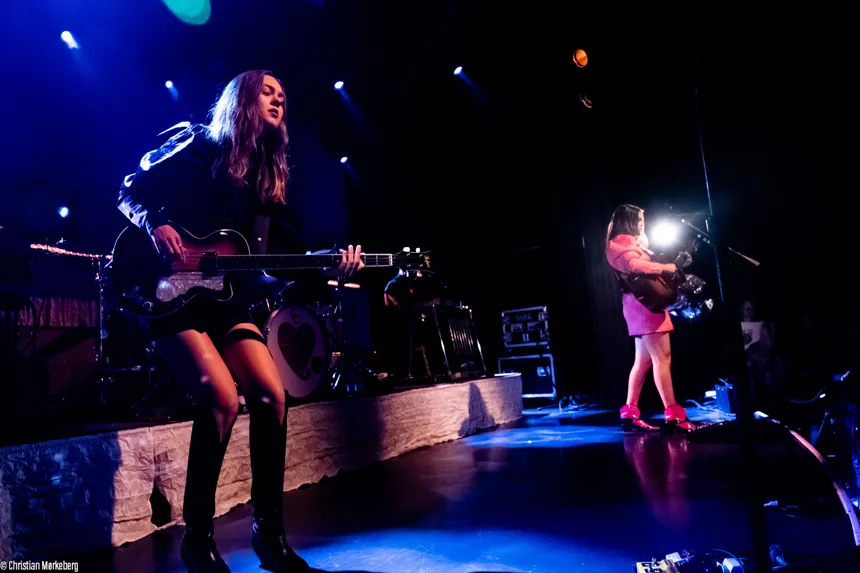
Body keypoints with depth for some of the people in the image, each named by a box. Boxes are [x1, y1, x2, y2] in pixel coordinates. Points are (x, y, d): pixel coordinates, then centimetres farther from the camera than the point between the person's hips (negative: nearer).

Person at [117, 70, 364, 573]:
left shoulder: (270, 176, 14)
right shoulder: (197, 147, 0)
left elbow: (287, 252, 8)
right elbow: (131, 193, 1)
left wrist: (332, 265, -9)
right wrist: (156, 224, -19)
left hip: (226, 302, 6)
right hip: (171, 295, -5)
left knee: (272, 397, -9)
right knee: (223, 399, -23)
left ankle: (270, 533, 6)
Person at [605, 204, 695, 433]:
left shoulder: (632, 242, 26)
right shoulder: (623, 242, -7)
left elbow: (646, 267, 20)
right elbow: (637, 266, -24)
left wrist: (674, 264, 9)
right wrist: (674, 266, -20)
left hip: (645, 303, 10)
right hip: (643, 302, -10)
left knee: (643, 360, 8)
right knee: (662, 357, -13)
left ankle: (630, 413, 9)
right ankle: (673, 415, -13)